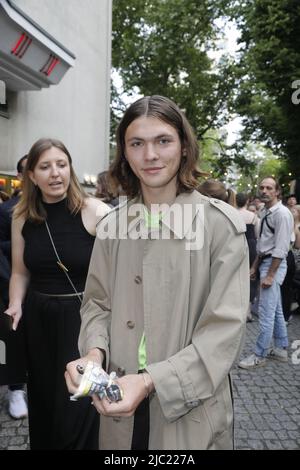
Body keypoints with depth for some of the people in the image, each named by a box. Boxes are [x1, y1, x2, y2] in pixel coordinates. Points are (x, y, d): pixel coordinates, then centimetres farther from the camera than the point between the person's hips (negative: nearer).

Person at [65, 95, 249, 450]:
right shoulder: (112, 226, 0)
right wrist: (94, 352, -15)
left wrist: (150, 381, -23)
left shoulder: (221, 223, -12)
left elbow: (225, 328, -15)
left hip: (191, 408, -3)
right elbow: (97, 303, 5)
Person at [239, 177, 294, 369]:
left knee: (267, 312, -4)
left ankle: (260, 356, 5)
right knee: (276, 310, 17)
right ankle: (281, 349, 29)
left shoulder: (281, 213, -15)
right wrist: (255, 267, 17)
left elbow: (281, 248, -19)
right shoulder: (266, 212, 12)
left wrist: (270, 275, -20)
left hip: (274, 264, -10)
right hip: (265, 261, 10)